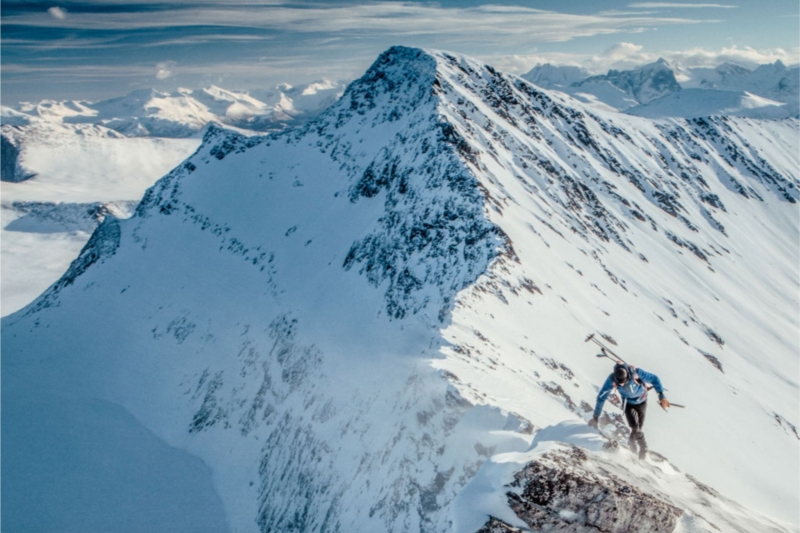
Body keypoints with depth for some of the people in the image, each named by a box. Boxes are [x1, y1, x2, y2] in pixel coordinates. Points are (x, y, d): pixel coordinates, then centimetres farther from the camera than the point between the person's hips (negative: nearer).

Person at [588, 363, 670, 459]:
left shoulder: (637, 373, -36)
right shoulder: (612, 379, -32)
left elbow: (654, 379, -20)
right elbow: (601, 397, -23)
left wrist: (661, 396, -28)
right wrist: (596, 417, -20)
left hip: (641, 402, 0)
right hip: (628, 404, 0)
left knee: (638, 428, 11)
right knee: (635, 427, -18)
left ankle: (632, 441, 43)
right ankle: (643, 447, 8)